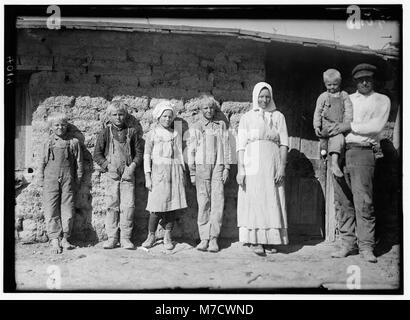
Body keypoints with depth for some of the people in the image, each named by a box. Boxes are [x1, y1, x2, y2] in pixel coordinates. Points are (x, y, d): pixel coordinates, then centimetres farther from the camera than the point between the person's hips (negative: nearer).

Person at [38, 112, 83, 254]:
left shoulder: (74, 142, 5)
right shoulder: (48, 143, 9)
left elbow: (78, 163, 8)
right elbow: (42, 162, 12)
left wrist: (77, 181, 5)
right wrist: (41, 180, 7)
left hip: (68, 180, 0)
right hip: (51, 180, 1)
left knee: (68, 210, 2)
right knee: (51, 210, -2)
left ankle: (65, 238, 14)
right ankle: (54, 240, 3)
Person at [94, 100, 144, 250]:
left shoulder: (132, 132, 6)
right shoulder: (105, 132, 5)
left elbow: (139, 152, 8)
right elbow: (97, 154, 5)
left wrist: (132, 166, -6)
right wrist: (107, 166, -7)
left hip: (128, 174, 0)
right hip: (112, 174, 0)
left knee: (128, 206, -3)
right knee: (112, 206, 2)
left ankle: (125, 238, 7)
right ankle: (112, 238, 11)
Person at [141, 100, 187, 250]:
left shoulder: (177, 133, 14)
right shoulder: (153, 133, 6)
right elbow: (147, 155, 3)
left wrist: (183, 173, 13)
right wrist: (147, 176, -4)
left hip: (175, 171, 3)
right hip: (159, 171, -3)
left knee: (173, 205, 1)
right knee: (157, 206, -6)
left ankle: (167, 237, 13)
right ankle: (151, 235, 12)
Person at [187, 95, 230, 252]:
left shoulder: (221, 125, 14)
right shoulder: (196, 127, 10)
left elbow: (226, 147, 12)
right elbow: (191, 150, 9)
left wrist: (226, 167, 4)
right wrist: (192, 172, 3)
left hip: (218, 166, 1)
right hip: (202, 166, -1)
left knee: (218, 202, -7)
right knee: (203, 203, -3)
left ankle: (214, 238, -3)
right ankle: (204, 238, 2)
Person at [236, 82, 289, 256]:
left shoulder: (278, 116, 11)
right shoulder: (247, 117, 9)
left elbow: (284, 143, 6)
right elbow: (241, 145, 3)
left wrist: (282, 167, -5)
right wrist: (240, 169, -7)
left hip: (272, 164, 1)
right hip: (252, 163, -1)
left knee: (272, 201, 2)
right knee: (254, 200, -4)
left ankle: (269, 239, 11)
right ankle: (256, 241, 2)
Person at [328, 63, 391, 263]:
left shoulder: (382, 100, 13)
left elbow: (377, 126, -2)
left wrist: (350, 126, -6)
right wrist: (330, 130, 5)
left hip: (362, 152, -3)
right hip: (338, 152, 3)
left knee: (363, 201, -9)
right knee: (342, 202, 1)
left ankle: (366, 247, 0)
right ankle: (348, 244, 8)